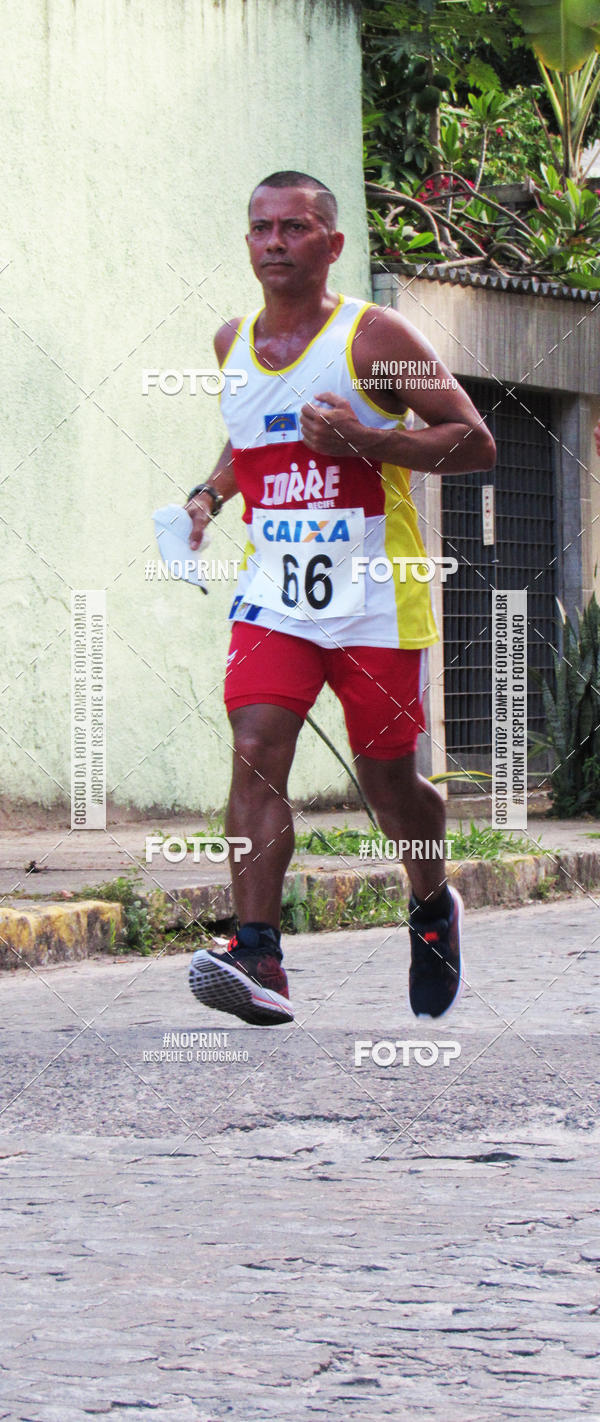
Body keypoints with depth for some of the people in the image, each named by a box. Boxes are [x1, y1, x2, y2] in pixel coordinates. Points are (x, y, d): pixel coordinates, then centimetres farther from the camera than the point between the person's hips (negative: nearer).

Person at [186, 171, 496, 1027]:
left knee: (386, 777, 5)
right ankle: (259, 961, -25)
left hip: (374, 596, -3)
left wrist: (367, 440, -20)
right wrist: (211, 495, 12)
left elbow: (476, 443, -8)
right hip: (273, 592, 3)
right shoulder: (233, 344, 10)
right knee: (256, 752, -17)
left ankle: (433, 906, 37)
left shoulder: (374, 337, -6)